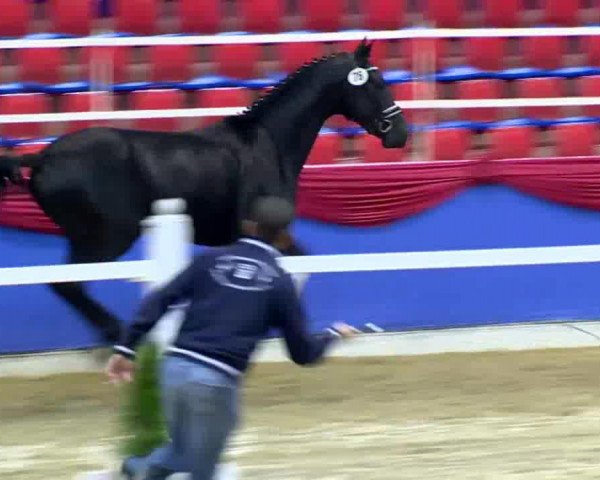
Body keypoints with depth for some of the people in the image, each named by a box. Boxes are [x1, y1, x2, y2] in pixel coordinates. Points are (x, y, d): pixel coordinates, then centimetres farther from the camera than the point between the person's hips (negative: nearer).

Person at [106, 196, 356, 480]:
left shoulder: (211, 259, 12)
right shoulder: (280, 282, 5)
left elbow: (158, 302, 3)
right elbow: (303, 353, 10)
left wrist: (126, 348, 4)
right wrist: (334, 335, 30)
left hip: (175, 366, 4)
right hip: (216, 380, -4)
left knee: (184, 452, 25)